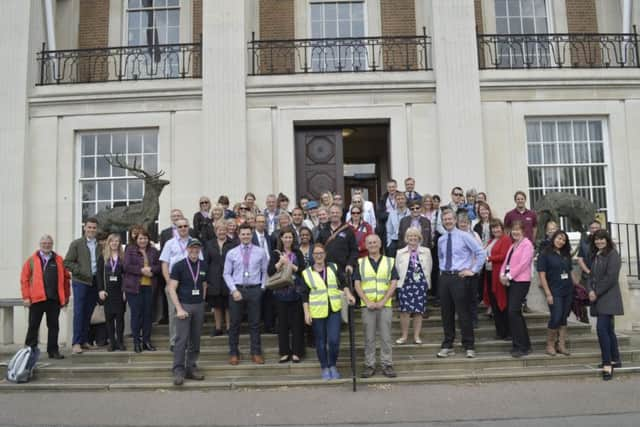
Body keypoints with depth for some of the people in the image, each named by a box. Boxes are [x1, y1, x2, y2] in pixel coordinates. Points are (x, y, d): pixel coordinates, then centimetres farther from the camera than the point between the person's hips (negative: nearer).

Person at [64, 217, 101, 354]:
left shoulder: (100, 245, 9)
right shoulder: (76, 244, 1)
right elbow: (67, 262, -3)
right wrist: (80, 271, -12)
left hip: (95, 282, 3)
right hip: (80, 282, -3)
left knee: (88, 313, 8)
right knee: (79, 312, -5)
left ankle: (84, 340, 16)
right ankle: (76, 343, -2)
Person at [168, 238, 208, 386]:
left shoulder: (203, 266, 6)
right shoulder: (179, 266, -6)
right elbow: (172, 289, -9)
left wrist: (202, 302, 7)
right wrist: (179, 309, -15)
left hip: (199, 306, 4)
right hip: (184, 306, -4)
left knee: (195, 339, 8)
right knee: (181, 339, -6)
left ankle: (191, 368, 17)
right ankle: (178, 370, 0)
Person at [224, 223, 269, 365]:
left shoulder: (260, 252, 3)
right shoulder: (231, 253, 2)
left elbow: (265, 271, 7)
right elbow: (227, 274, 2)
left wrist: (263, 287, -1)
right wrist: (234, 290, -8)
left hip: (254, 290, 0)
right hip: (236, 290, 0)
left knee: (255, 323, 7)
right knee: (235, 323, 7)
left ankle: (256, 353, 17)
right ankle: (233, 353, 19)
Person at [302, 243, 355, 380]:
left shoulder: (334, 268, 4)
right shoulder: (307, 273, 0)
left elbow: (343, 284, 8)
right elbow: (305, 296, 1)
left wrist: (348, 295, -9)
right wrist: (306, 313, -5)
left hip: (334, 311, 0)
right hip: (317, 312, 0)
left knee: (334, 340, -7)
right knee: (321, 342, 7)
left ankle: (333, 366, 15)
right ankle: (324, 368, 24)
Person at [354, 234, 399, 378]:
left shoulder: (389, 262, 7)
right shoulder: (360, 263, 8)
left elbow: (393, 283, 0)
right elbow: (357, 284, 2)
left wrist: (383, 301, -10)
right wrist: (367, 302, -10)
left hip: (385, 305, 0)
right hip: (367, 305, 0)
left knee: (385, 336, 2)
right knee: (369, 337, 4)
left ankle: (387, 365, 10)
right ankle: (369, 365, 12)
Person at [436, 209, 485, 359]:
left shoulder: (464, 236, -5)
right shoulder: (441, 240, 11)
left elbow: (480, 252, -6)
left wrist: (474, 270, -8)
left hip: (459, 277, -5)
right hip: (444, 277, 5)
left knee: (463, 313, -2)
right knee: (446, 313, 8)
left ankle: (469, 347, 9)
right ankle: (447, 346, 18)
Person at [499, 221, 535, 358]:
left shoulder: (527, 244, -6)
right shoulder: (513, 245, 20)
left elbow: (523, 263, -15)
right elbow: (506, 261, 16)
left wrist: (509, 276, -15)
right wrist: (502, 275, -1)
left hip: (521, 281, -9)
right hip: (510, 281, 9)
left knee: (513, 312, -15)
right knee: (515, 312, 11)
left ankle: (521, 346, -8)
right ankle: (524, 343, 20)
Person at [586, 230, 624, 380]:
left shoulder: (612, 254, -8)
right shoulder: (596, 256, 16)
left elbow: (611, 277, -15)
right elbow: (591, 276, 15)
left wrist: (597, 293, -13)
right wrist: (590, 290, -4)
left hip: (608, 298, -8)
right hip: (597, 299, 8)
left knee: (601, 328, -16)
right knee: (608, 329, 13)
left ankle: (607, 364, -12)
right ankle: (615, 360, 22)